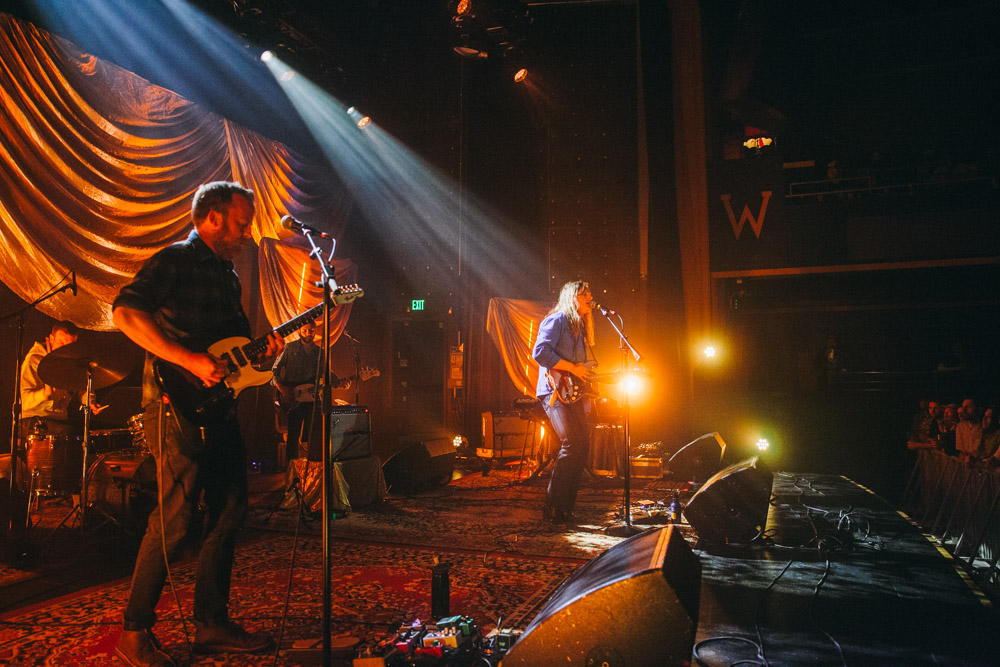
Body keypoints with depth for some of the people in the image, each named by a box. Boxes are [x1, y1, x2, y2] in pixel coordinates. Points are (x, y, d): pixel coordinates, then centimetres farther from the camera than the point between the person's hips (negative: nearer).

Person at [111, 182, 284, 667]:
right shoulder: (174, 260, -7)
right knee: (175, 519, -5)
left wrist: (260, 350, 4)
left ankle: (211, 625, 22)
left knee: (229, 513, 9)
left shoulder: (227, 272, 19)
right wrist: (191, 361, -26)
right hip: (179, 407, -9)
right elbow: (124, 314, -22)